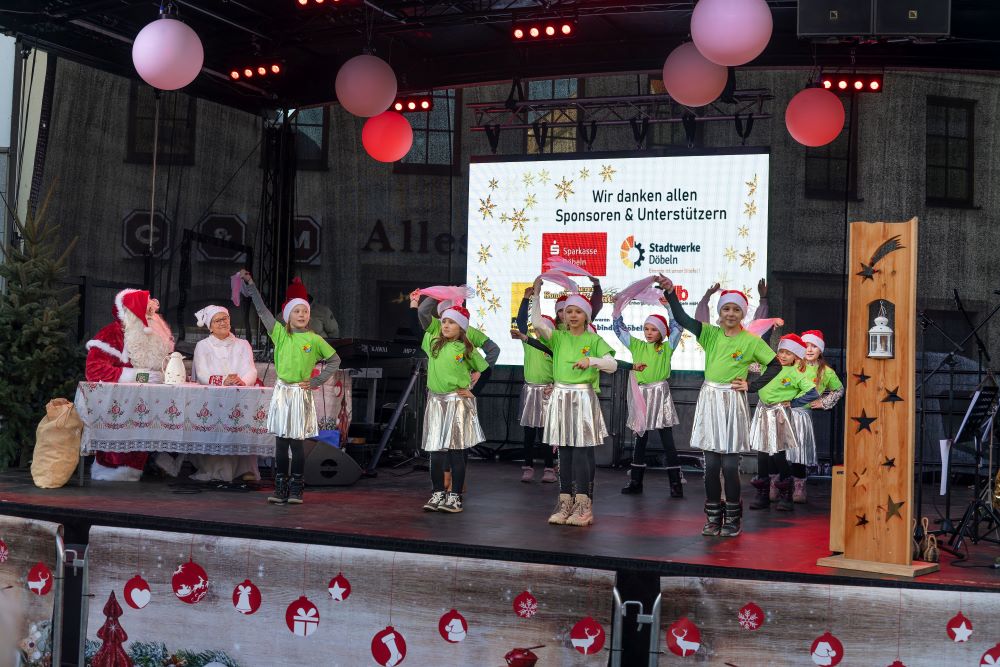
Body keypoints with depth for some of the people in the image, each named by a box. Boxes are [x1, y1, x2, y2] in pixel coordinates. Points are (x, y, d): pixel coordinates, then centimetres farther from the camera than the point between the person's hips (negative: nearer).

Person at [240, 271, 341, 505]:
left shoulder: (314, 340, -1)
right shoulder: (280, 333, 5)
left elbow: (335, 360, 8)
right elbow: (262, 310, 6)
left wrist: (317, 381, 2)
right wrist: (250, 284, 6)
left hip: (301, 394, -2)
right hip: (281, 392, 2)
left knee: (296, 442, 0)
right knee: (281, 441, 4)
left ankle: (296, 489, 8)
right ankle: (280, 487, 10)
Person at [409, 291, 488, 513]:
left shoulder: (466, 349, -2)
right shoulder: (434, 342, 9)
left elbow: (485, 369, 8)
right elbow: (416, 327, 20)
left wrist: (473, 390, 3)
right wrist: (414, 303, 18)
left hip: (458, 402, -4)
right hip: (435, 401, 4)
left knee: (457, 450, -3)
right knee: (436, 450, 3)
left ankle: (455, 496, 3)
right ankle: (437, 493, 12)